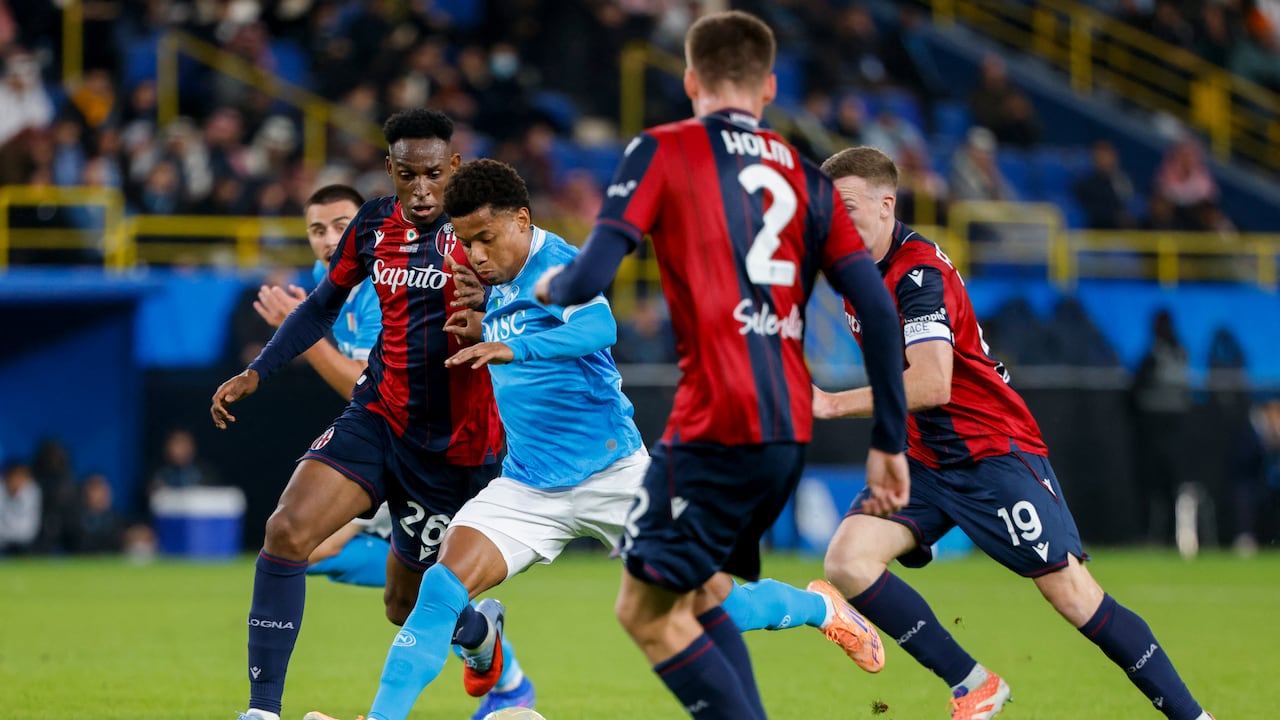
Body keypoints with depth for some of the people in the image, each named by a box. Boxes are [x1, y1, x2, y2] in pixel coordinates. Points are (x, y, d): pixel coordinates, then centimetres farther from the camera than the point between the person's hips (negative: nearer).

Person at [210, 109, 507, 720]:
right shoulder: (373, 224, 3)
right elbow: (324, 305, 18)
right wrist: (255, 374, 11)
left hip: (453, 444, -3)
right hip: (378, 415, 3)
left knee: (407, 605, 8)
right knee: (287, 532, -21)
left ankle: (482, 633, 47)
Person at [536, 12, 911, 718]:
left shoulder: (663, 151, 0)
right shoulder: (804, 177, 14)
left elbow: (588, 280, -8)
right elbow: (878, 309, 8)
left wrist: (552, 284, 16)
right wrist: (888, 442, 12)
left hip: (717, 421, -6)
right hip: (791, 427, 6)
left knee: (647, 611, 0)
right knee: (695, 591, 21)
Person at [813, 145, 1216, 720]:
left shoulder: (919, 272, -20)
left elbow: (931, 385, -33)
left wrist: (833, 404, -31)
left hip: (994, 452, -8)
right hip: (924, 460, 8)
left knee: (1072, 593, -11)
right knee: (846, 562, -14)